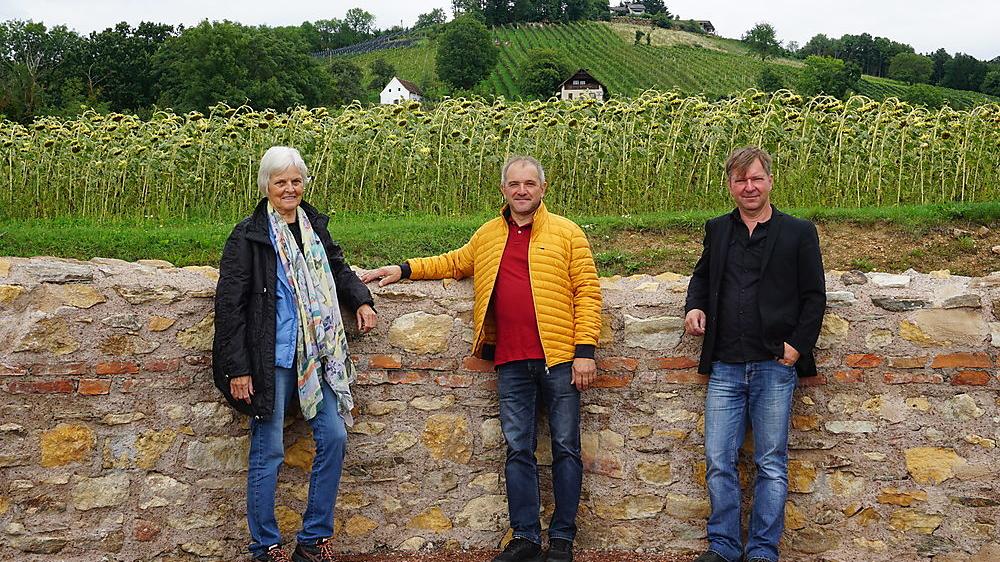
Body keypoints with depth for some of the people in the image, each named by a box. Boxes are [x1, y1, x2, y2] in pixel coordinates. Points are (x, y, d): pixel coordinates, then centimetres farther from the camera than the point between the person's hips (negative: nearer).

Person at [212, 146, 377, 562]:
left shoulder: (314, 227, 10)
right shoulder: (248, 237, -7)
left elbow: (338, 269, 27)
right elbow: (229, 304, -8)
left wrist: (361, 301, 8)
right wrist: (238, 368, -12)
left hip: (314, 356, 6)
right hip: (270, 360, -6)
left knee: (334, 437, 3)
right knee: (268, 453, 0)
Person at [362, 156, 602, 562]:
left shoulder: (567, 233, 1)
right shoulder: (488, 235, 15)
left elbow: (588, 292, -3)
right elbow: (455, 263, 31)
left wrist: (585, 350, -10)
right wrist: (405, 270, 20)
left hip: (558, 359, -4)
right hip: (512, 363, 4)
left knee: (565, 448, 3)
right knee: (518, 451, 7)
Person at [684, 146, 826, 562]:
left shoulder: (798, 232, 2)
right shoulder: (718, 230, 13)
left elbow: (814, 296, 1)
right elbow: (702, 275, 28)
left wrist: (798, 345, -10)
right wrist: (694, 306, 8)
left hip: (775, 367, -3)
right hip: (725, 367, 3)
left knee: (771, 465, 3)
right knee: (718, 462, 3)